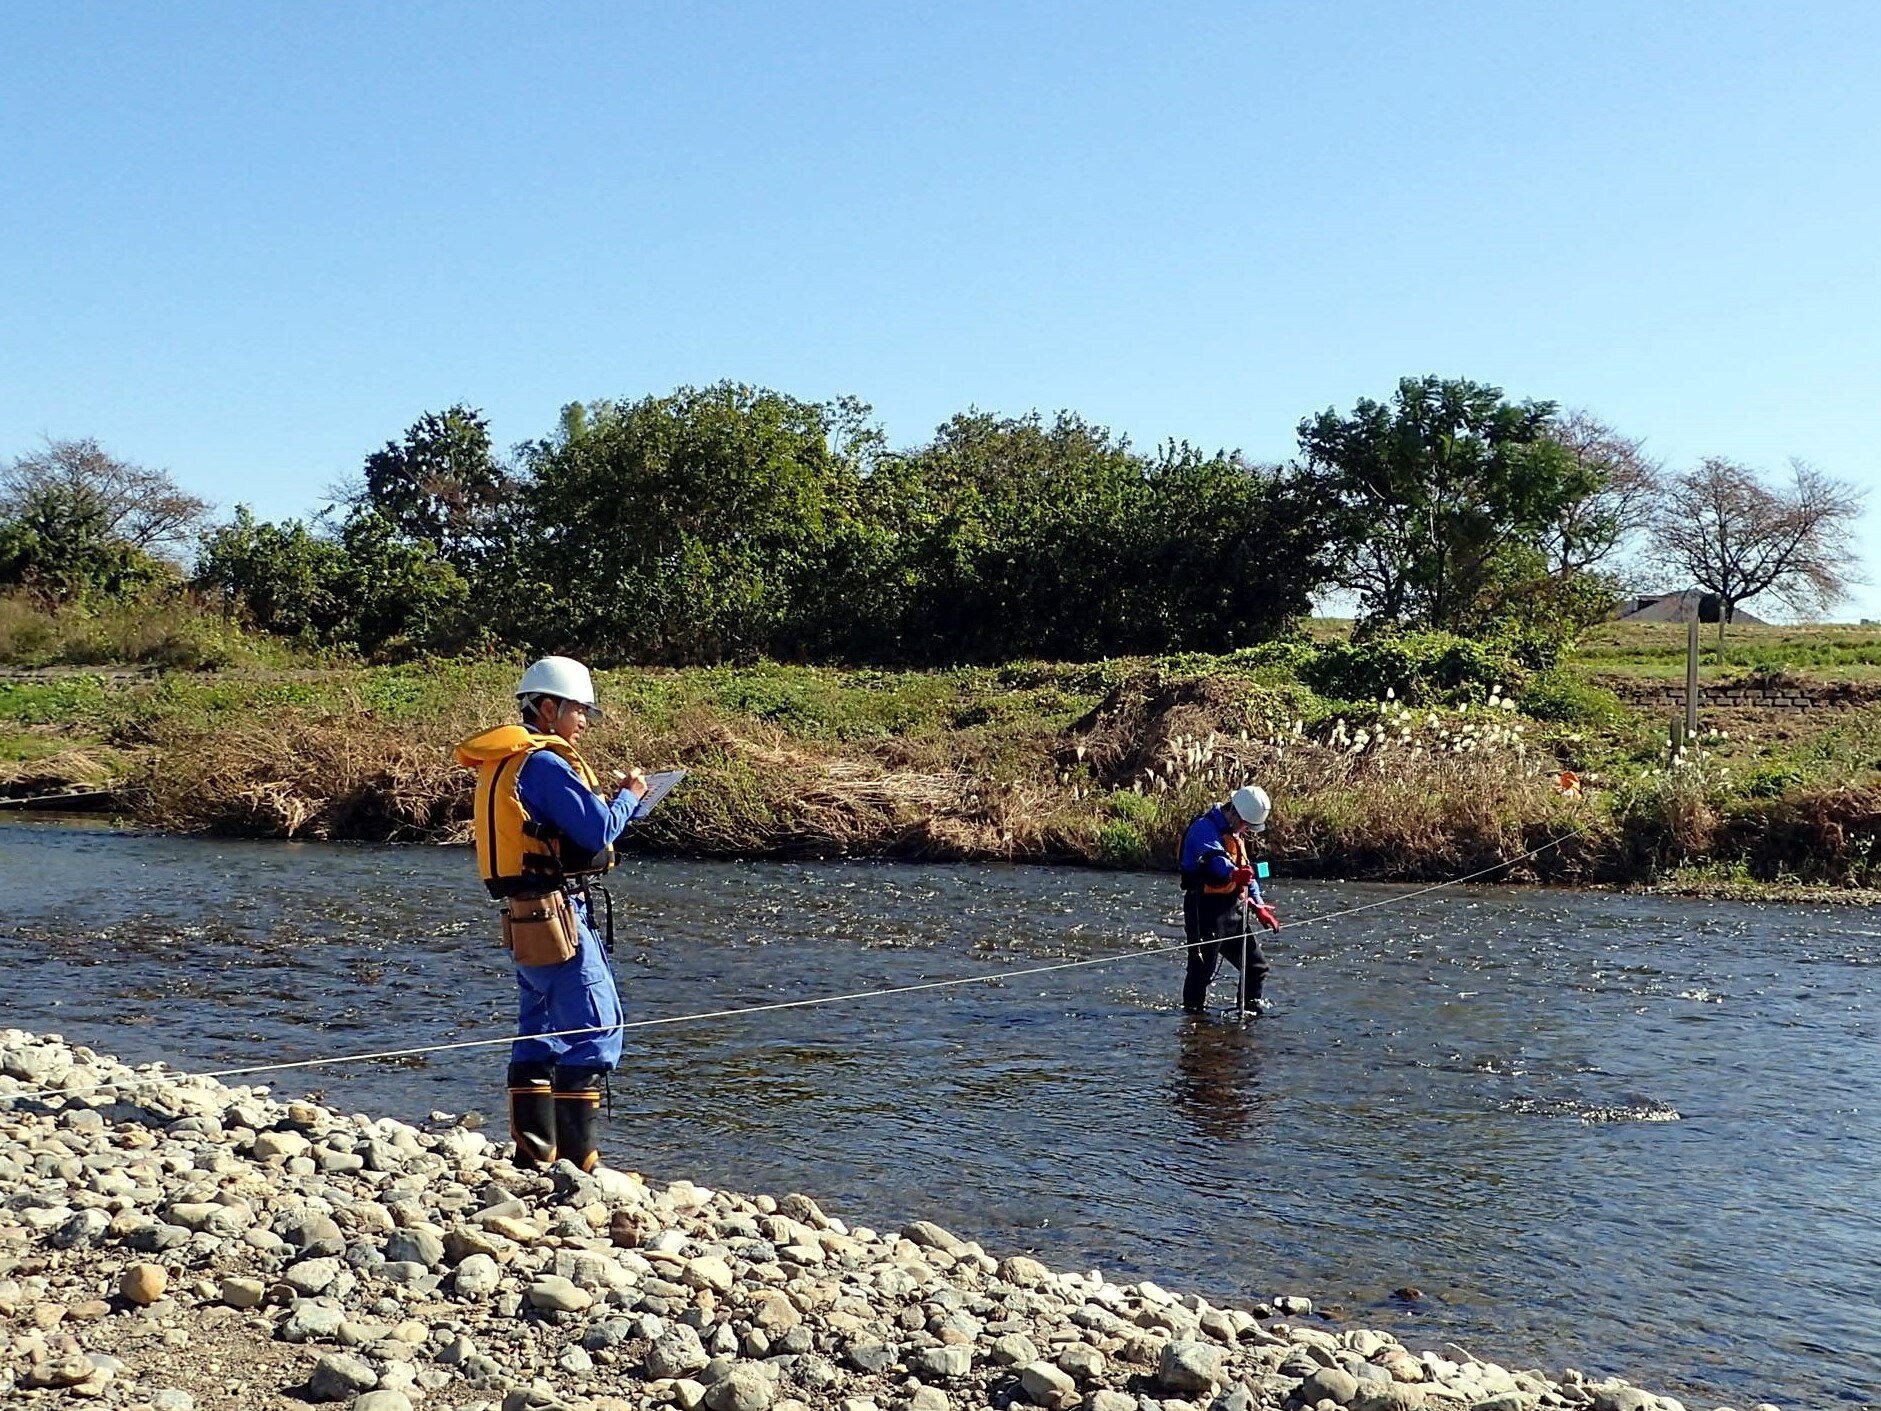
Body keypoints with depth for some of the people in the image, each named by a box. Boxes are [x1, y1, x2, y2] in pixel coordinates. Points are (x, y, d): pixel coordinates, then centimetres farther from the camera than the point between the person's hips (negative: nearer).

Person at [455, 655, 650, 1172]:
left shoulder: (502, 763, 17)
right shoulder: (544, 762, -14)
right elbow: (598, 830, -18)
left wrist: (612, 801, 13)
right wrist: (630, 794, 1)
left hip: (522, 915, 10)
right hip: (555, 913, -10)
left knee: (539, 1032, 14)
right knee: (594, 1030, -7)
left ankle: (533, 1152, 17)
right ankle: (577, 1157, -6)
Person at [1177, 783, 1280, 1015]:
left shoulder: (1235, 834, 19)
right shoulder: (1205, 828, -13)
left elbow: (1246, 869, 26)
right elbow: (1214, 860, -32)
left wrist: (1258, 906, 17)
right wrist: (1234, 873, -52)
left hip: (1234, 908, 9)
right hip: (1207, 908, -9)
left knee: (1256, 964, 13)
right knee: (1204, 965, -7)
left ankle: (1253, 1004, 29)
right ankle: (1192, 1009, 5)